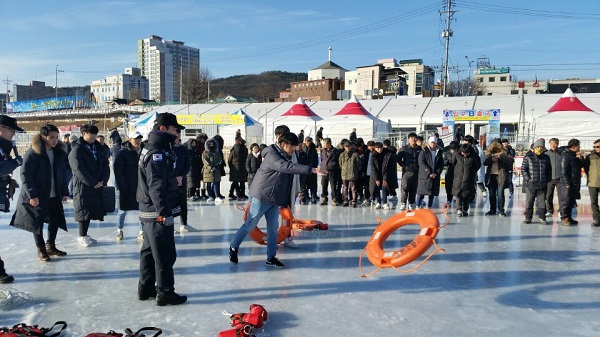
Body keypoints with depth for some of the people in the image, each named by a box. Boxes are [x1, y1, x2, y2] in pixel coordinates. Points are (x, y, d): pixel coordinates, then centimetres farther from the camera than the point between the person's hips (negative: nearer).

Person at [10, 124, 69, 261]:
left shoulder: (59, 153, 4)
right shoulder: (33, 153, -13)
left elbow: (62, 174, 9)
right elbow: (25, 174, -15)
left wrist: (64, 192, 5)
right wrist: (32, 195, -19)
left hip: (54, 194, 6)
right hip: (37, 196, -5)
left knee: (56, 220, 10)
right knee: (37, 222, 4)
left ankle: (50, 246, 28)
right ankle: (41, 250, 19)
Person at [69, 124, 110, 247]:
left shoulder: (99, 149, 11)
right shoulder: (77, 151, -8)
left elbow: (105, 166, 9)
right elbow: (79, 170, -16)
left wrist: (103, 181, -6)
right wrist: (93, 183, -17)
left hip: (98, 186, 6)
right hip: (82, 187, -6)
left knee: (92, 211, 10)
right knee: (84, 212, 0)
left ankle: (85, 235, 23)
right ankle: (82, 237, 13)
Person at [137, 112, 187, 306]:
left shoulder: (152, 150, 14)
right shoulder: (157, 154, -19)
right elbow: (156, 187, -26)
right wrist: (165, 213, -27)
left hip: (149, 212, 11)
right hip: (157, 213, -11)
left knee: (149, 251, 18)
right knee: (165, 254, -2)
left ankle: (146, 288, 30)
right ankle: (165, 293, 8)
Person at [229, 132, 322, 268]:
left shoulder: (285, 156, 8)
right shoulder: (272, 155, -21)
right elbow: (287, 167, -36)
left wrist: (285, 201, 15)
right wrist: (312, 169, -41)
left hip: (274, 199, 8)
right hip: (261, 197, -8)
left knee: (273, 228, 7)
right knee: (249, 225, 4)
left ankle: (271, 258, 15)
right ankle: (233, 247, 25)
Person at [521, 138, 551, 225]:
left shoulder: (546, 158, 8)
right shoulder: (528, 157, -2)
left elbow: (549, 170, 16)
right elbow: (523, 169, -3)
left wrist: (547, 179, 7)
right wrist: (528, 179, -11)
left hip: (542, 185, 3)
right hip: (530, 185, -2)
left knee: (542, 201, 7)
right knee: (529, 201, 4)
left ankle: (542, 217, 17)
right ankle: (528, 217, 13)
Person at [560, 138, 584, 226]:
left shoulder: (576, 155, 15)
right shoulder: (565, 155, -11)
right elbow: (563, 170, -15)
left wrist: (581, 158, -1)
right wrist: (567, 183, -19)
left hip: (575, 183, 9)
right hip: (568, 183, -8)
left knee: (572, 201, 12)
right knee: (566, 200, -6)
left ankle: (569, 217, 20)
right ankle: (564, 218, -2)